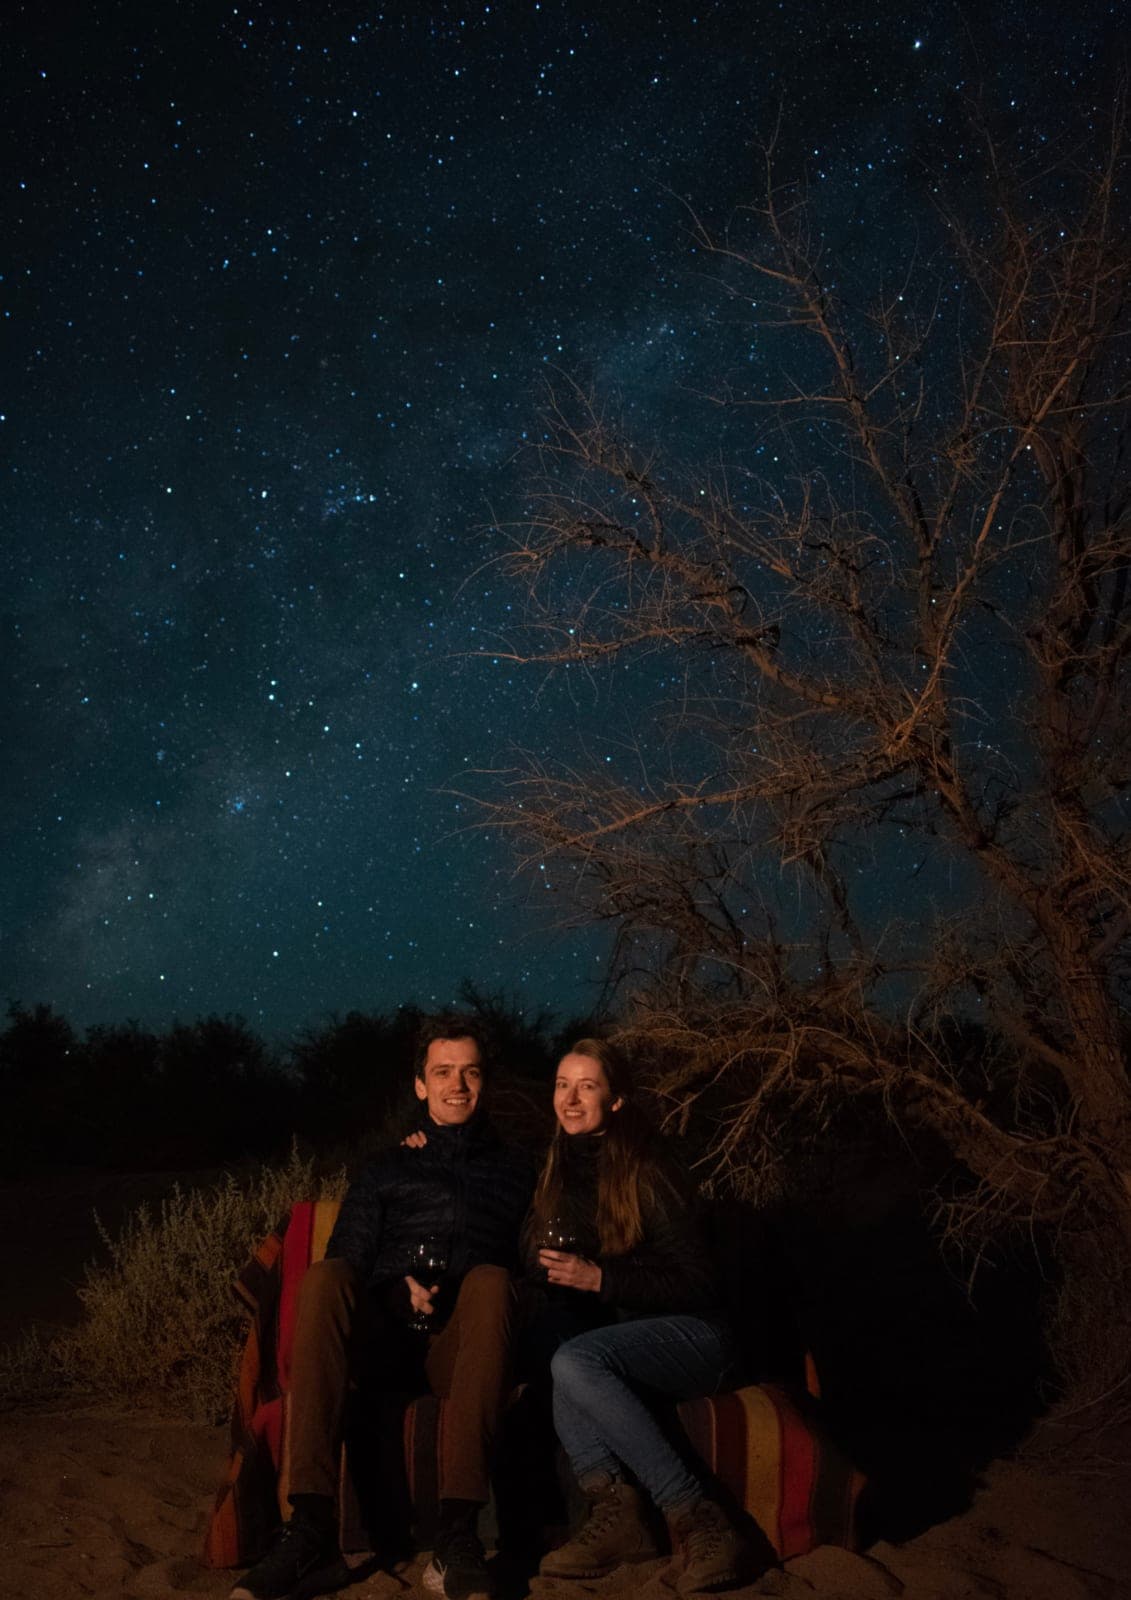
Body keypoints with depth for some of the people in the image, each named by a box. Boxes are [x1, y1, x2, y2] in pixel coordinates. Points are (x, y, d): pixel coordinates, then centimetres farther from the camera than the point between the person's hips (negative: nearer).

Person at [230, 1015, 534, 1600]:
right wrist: (400, 1290, -8)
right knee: (324, 1275, -31)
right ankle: (312, 1525, -36)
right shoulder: (386, 1170, 25)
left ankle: (457, 1535, -40)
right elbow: (348, 1262, 12)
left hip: (465, 1345, -1)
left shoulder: (514, 1170, 24)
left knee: (491, 1280, -35)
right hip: (386, 1336, 1)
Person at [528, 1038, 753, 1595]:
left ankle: (697, 1518, -28)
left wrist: (600, 1278, -21)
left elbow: (694, 1283, -12)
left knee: (575, 1359, -32)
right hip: (611, 1335, 6)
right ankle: (614, 1505, -32)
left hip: (690, 1335, -6)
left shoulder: (648, 1171, -10)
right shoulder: (558, 1171, 9)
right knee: (543, 1335, -25)